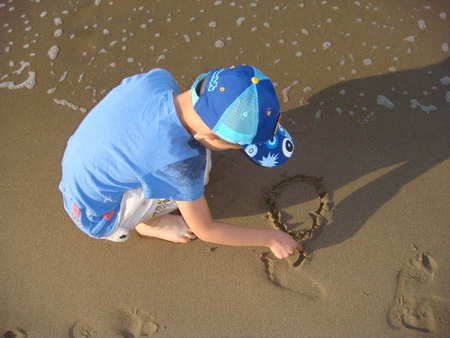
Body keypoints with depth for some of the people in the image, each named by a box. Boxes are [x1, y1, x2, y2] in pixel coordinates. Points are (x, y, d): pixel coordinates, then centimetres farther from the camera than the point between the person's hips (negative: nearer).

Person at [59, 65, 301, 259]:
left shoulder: (157, 78, -21)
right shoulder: (176, 162, -35)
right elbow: (205, 231, -18)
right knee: (199, 166, -19)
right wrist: (270, 238, -7)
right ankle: (149, 223, 5)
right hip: (97, 217, -6)